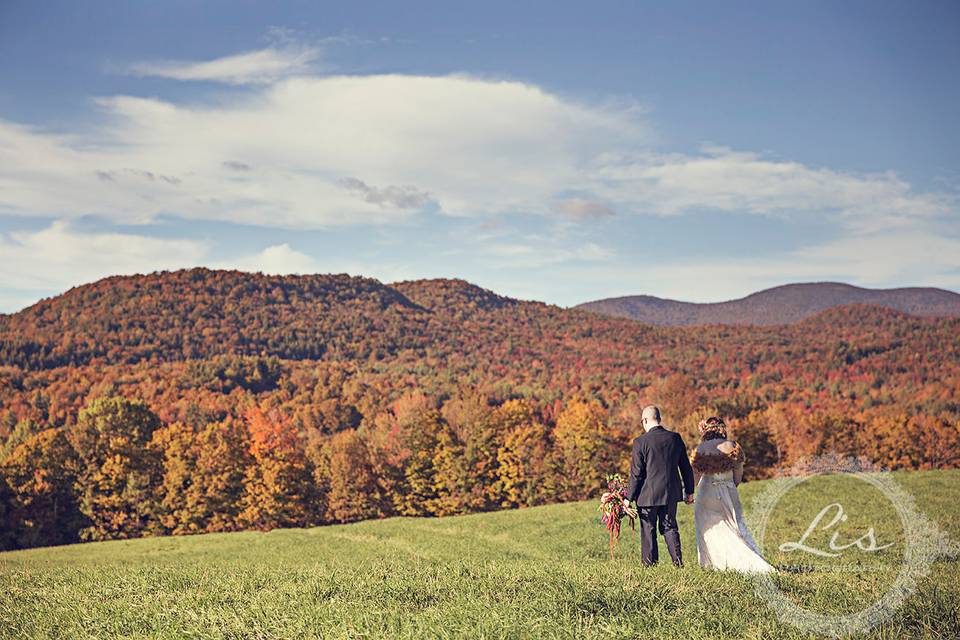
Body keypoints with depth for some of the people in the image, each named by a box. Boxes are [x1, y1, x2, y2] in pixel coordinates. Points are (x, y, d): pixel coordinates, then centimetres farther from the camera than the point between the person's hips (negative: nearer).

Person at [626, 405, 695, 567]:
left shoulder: (640, 442, -14)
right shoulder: (675, 438, 0)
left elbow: (636, 474, -13)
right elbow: (686, 467, 7)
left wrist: (629, 498, -4)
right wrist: (689, 491, 18)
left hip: (648, 494, -4)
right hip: (671, 493, 4)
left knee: (648, 530, 9)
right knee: (669, 527, 17)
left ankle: (651, 565, 13)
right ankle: (678, 562, 11)